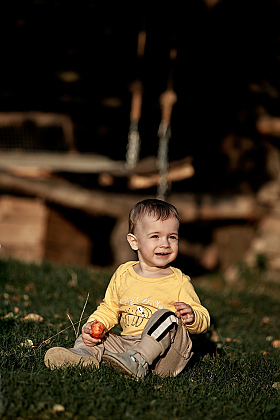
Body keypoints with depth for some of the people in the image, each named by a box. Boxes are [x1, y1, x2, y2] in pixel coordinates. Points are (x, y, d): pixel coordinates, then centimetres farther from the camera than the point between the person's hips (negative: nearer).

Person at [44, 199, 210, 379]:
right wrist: (93, 324, -1)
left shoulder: (179, 282, 1)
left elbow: (203, 320, 2)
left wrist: (192, 317, -23)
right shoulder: (123, 275, 12)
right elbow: (108, 310, 20)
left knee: (165, 317, -29)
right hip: (126, 343, 4)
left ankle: (138, 361, -46)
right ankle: (84, 354, -33)